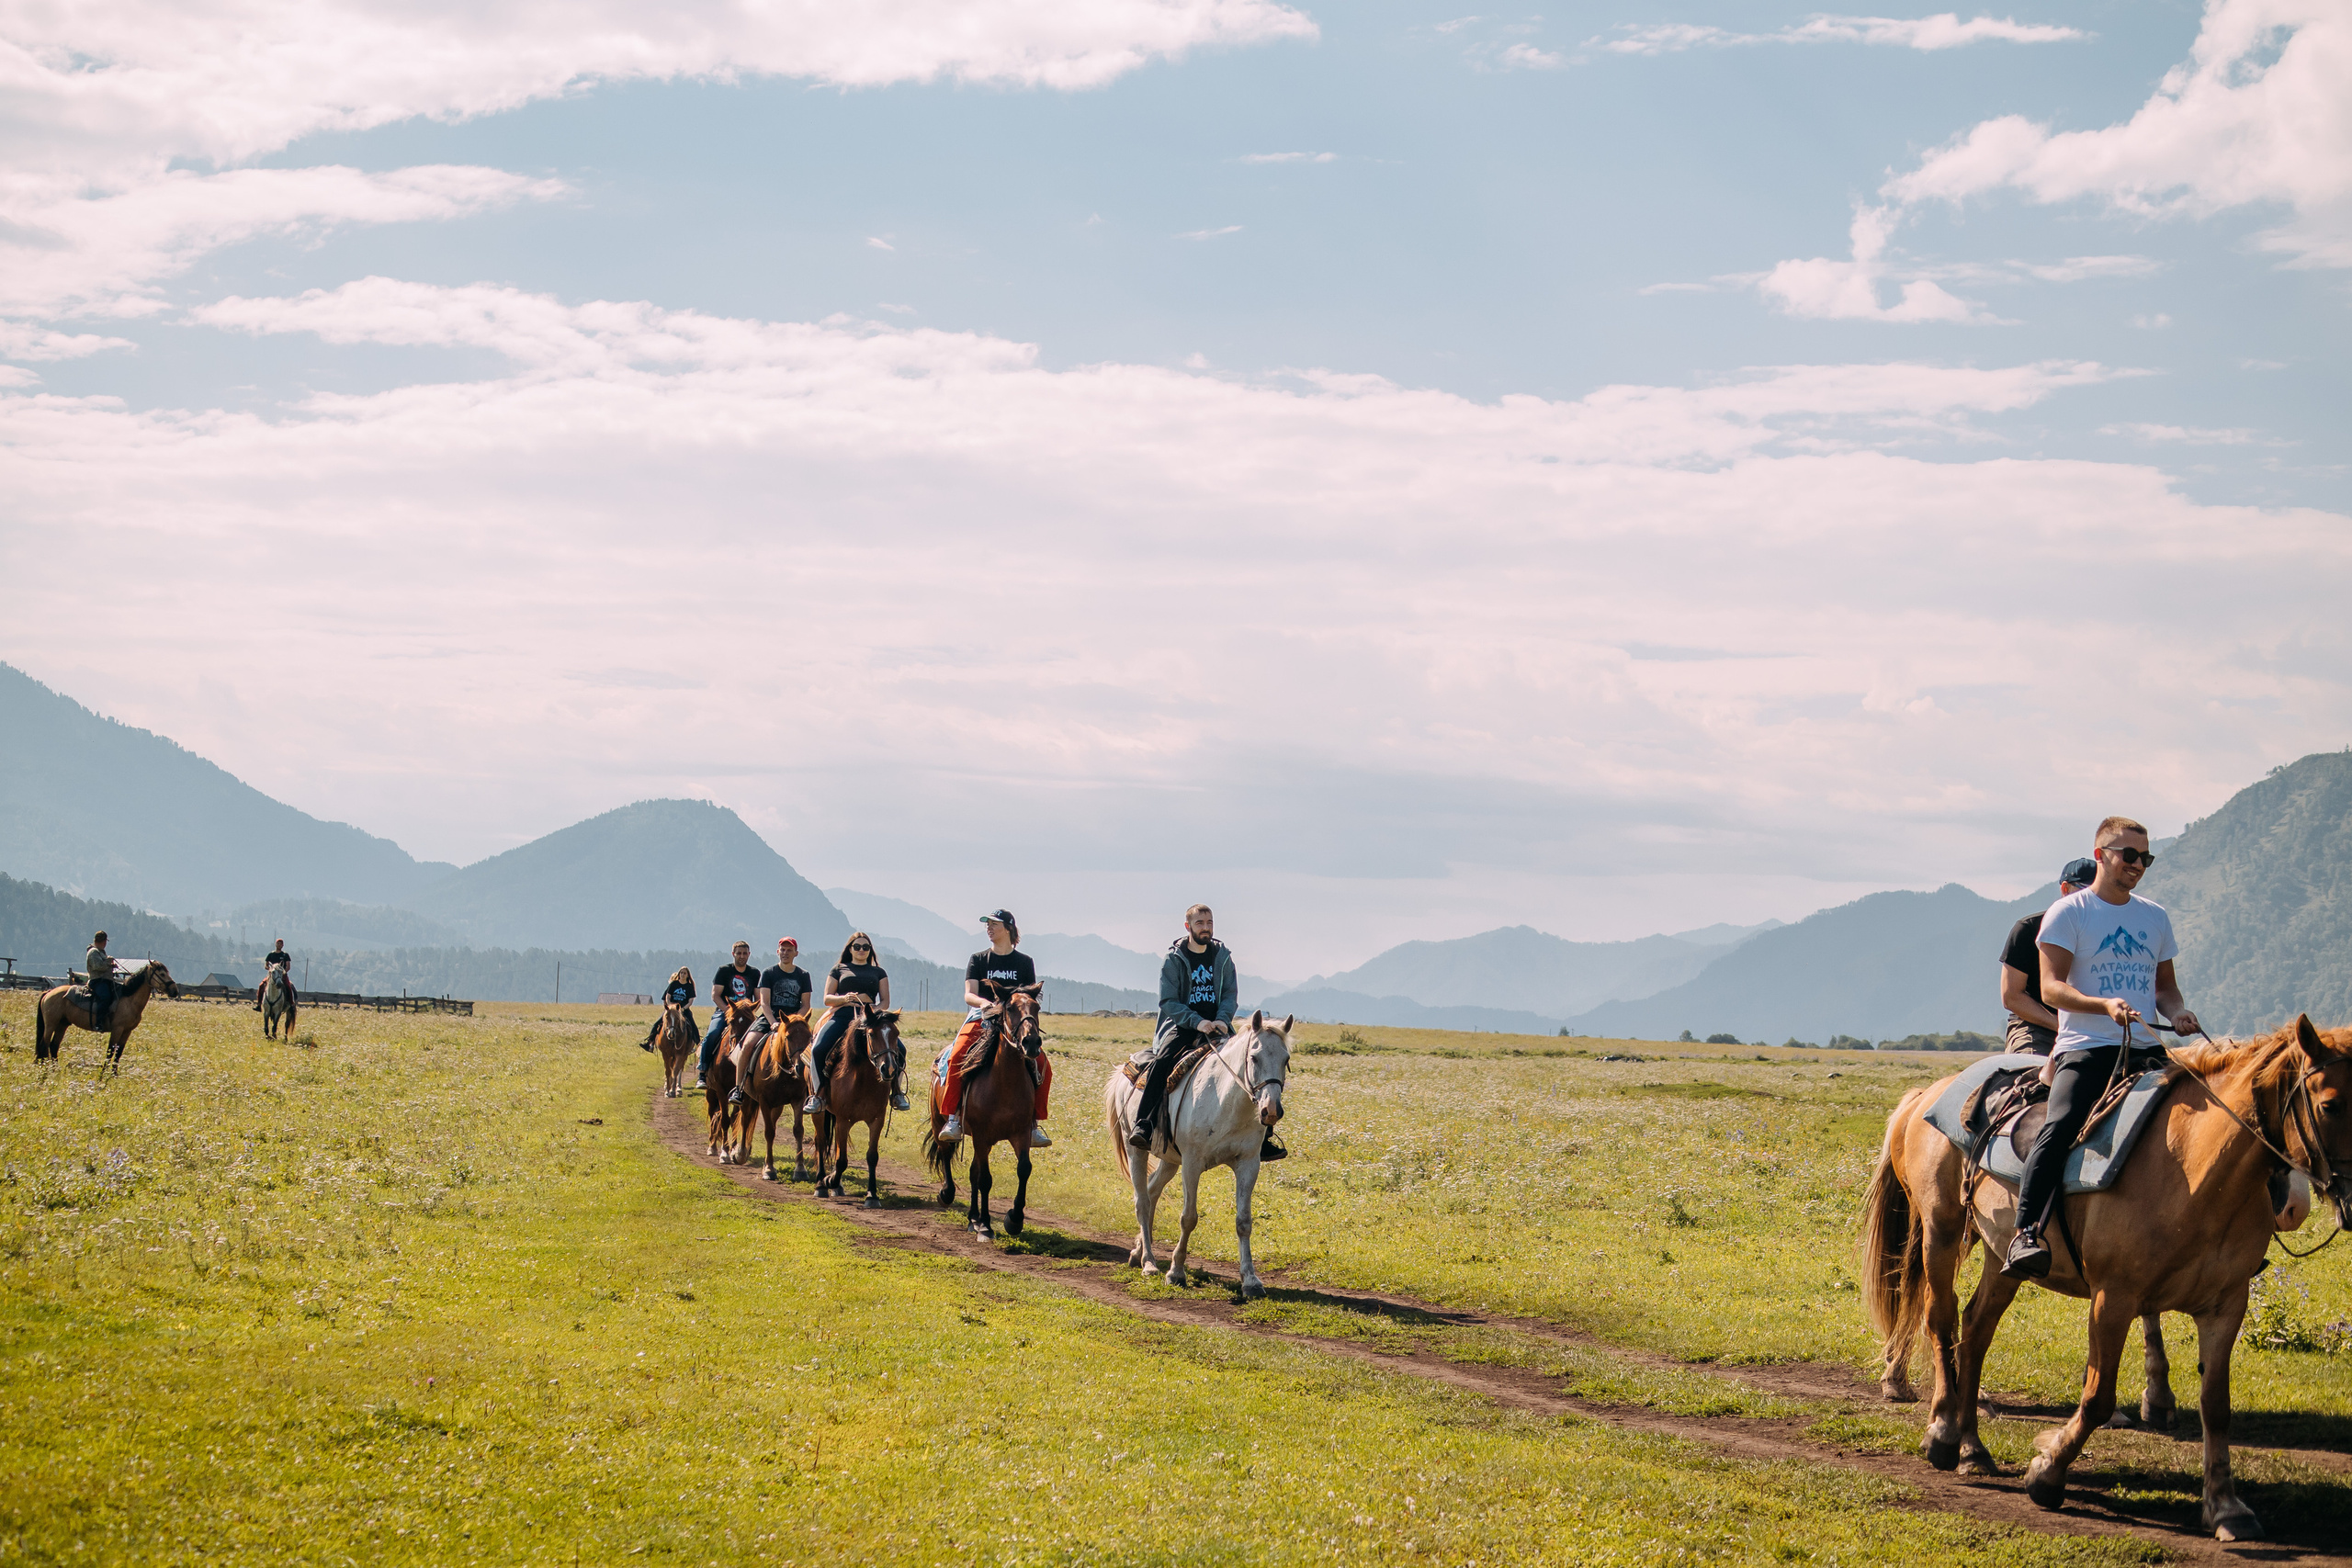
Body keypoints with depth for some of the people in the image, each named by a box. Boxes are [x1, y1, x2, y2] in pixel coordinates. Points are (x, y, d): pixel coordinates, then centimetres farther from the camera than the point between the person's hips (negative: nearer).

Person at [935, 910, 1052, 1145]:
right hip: (981, 1019, -1)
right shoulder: (978, 960, 9)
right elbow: (969, 995, -2)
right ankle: (953, 1119, -25)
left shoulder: (1025, 962, 10)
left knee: (1042, 1064, -20)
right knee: (957, 1057, -30)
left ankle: (1033, 1124, -8)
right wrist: (985, 1003, -25)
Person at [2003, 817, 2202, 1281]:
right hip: (2085, 1048, -6)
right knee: (2060, 1126, -29)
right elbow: (2052, 987, -7)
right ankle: (2026, 1234, -35)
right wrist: (2105, 1005, -23)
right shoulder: (2067, 913, 2)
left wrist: (2177, 1013, 2)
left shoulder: (2156, 917, 19)